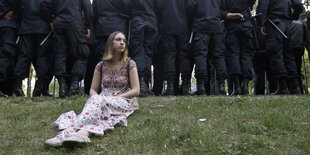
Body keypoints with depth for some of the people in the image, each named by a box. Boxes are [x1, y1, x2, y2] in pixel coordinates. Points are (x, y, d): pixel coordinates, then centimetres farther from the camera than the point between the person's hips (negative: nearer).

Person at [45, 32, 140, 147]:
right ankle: (84, 132, -66)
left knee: (98, 101, -37)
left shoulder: (130, 64, 5)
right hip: (102, 102, 3)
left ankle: (69, 130, -59)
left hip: (124, 103, -2)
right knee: (95, 99, -37)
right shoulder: (101, 65, 12)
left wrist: (114, 98, -13)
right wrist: (97, 98, -13)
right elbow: (93, 90, 12)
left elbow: (136, 91, -2)